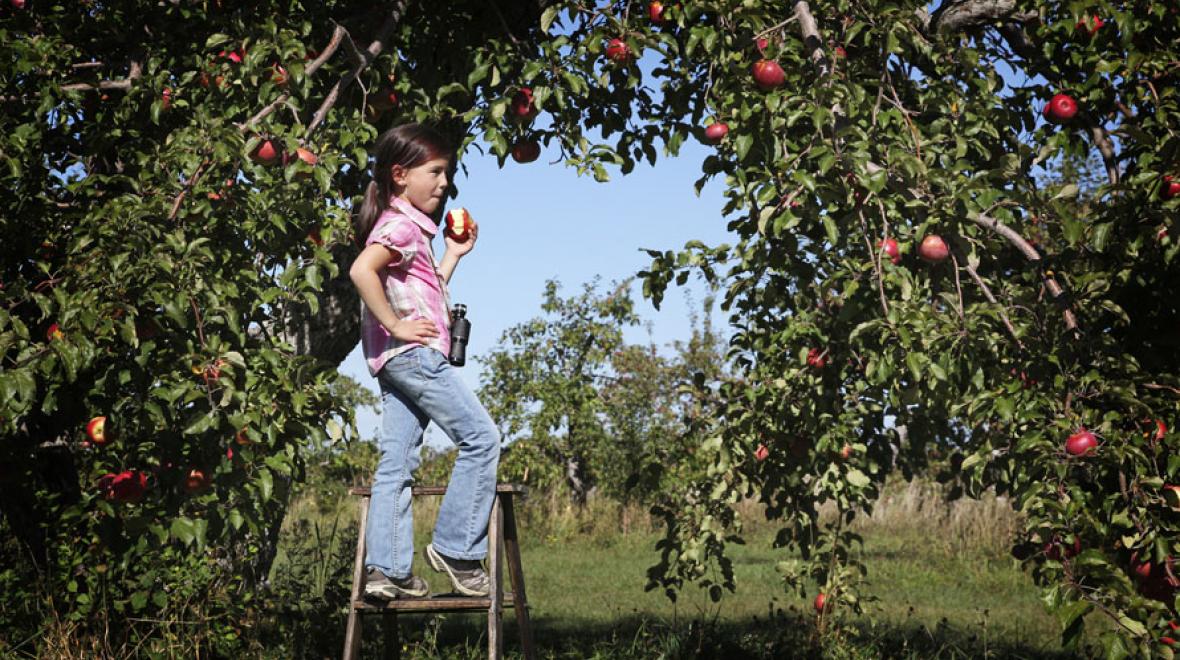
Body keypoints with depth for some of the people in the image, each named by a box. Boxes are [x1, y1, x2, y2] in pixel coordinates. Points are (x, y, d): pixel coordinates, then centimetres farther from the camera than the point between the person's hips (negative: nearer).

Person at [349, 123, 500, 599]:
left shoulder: (411, 228, 22)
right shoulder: (401, 224, -10)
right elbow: (362, 270, -28)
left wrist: (453, 255, 26)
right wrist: (395, 325, -23)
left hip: (395, 361, 10)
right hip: (413, 352, -10)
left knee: (396, 465, 6)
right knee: (481, 437, -6)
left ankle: (387, 570, 6)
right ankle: (455, 547, -2)